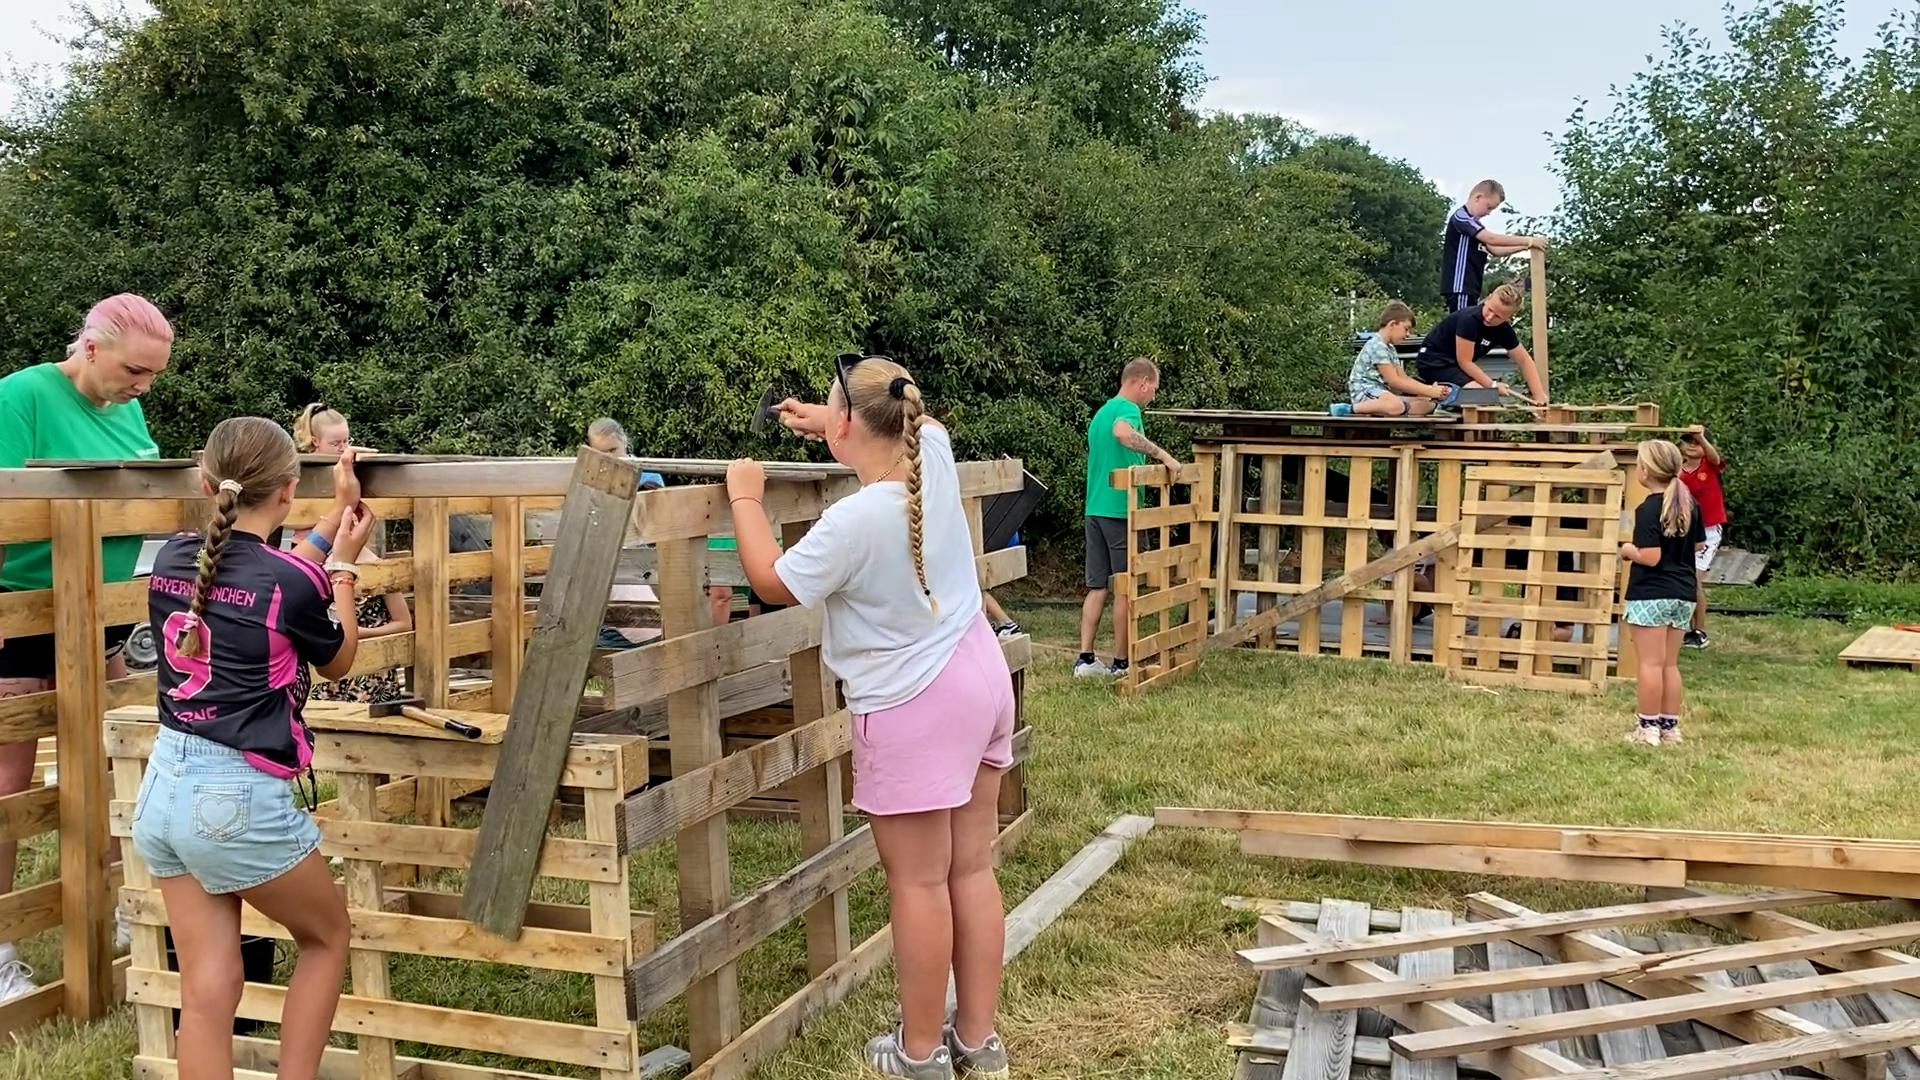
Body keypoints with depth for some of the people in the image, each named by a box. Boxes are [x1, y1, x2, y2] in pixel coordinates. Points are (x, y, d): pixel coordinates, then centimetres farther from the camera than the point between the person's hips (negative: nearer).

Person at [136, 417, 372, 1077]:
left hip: (163, 788, 6)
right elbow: (338, 662, 7)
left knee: (207, 987, 10)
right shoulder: (293, 581, -14)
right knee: (327, 936, 18)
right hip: (239, 798, -6)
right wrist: (343, 564, 16)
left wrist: (335, 519, 28)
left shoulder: (173, 559, 3)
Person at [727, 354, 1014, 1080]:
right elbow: (916, 423, 24)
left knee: (919, 884, 5)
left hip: (915, 706, -8)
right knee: (973, 870, 14)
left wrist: (745, 499, 5)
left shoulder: (855, 520, -23)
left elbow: (774, 583, -7)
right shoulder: (933, 452, -3)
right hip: (979, 677, 8)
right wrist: (822, 424, 20)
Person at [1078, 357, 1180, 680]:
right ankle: (1121, 662, 8)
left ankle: (1085, 659, 3)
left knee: (1097, 587, 8)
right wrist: (1162, 455, -30)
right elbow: (1122, 432, -34)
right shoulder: (1127, 408, -10)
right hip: (1122, 511, -8)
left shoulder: (1100, 412, 18)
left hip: (1095, 510, 8)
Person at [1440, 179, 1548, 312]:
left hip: (1469, 287, 10)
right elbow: (1492, 238, -19)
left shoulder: (1472, 223, 22)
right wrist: (1529, 241, -14)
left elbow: (1494, 249, 22)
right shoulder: (1461, 216, -9)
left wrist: (1526, 246, 10)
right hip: (1459, 286, -10)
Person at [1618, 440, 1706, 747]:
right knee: (1670, 664, 13)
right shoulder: (1688, 503, 6)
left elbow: (1650, 557, -21)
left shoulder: (1649, 509, -17)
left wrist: (1628, 550, -3)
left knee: (1651, 663, -2)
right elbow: (1699, 545, 15)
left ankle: (1649, 727, 2)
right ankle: (1670, 726, 17)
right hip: (1683, 594, 7)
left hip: (1650, 595, -7)